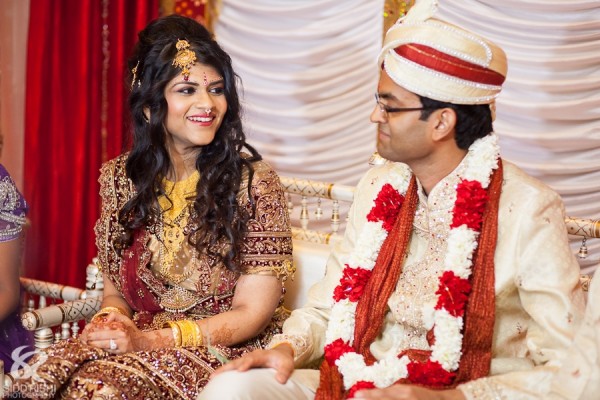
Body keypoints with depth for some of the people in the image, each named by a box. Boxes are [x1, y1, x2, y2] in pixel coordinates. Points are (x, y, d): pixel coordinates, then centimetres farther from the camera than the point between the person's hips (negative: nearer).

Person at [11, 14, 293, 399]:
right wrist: (109, 320, -11)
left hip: (227, 353, -4)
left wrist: (149, 340, -19)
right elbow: (115, 290, 14)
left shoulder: (254, 182, -8)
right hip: (137, 341, 4)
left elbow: (252, 312, -9)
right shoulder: (120, 179, 5)